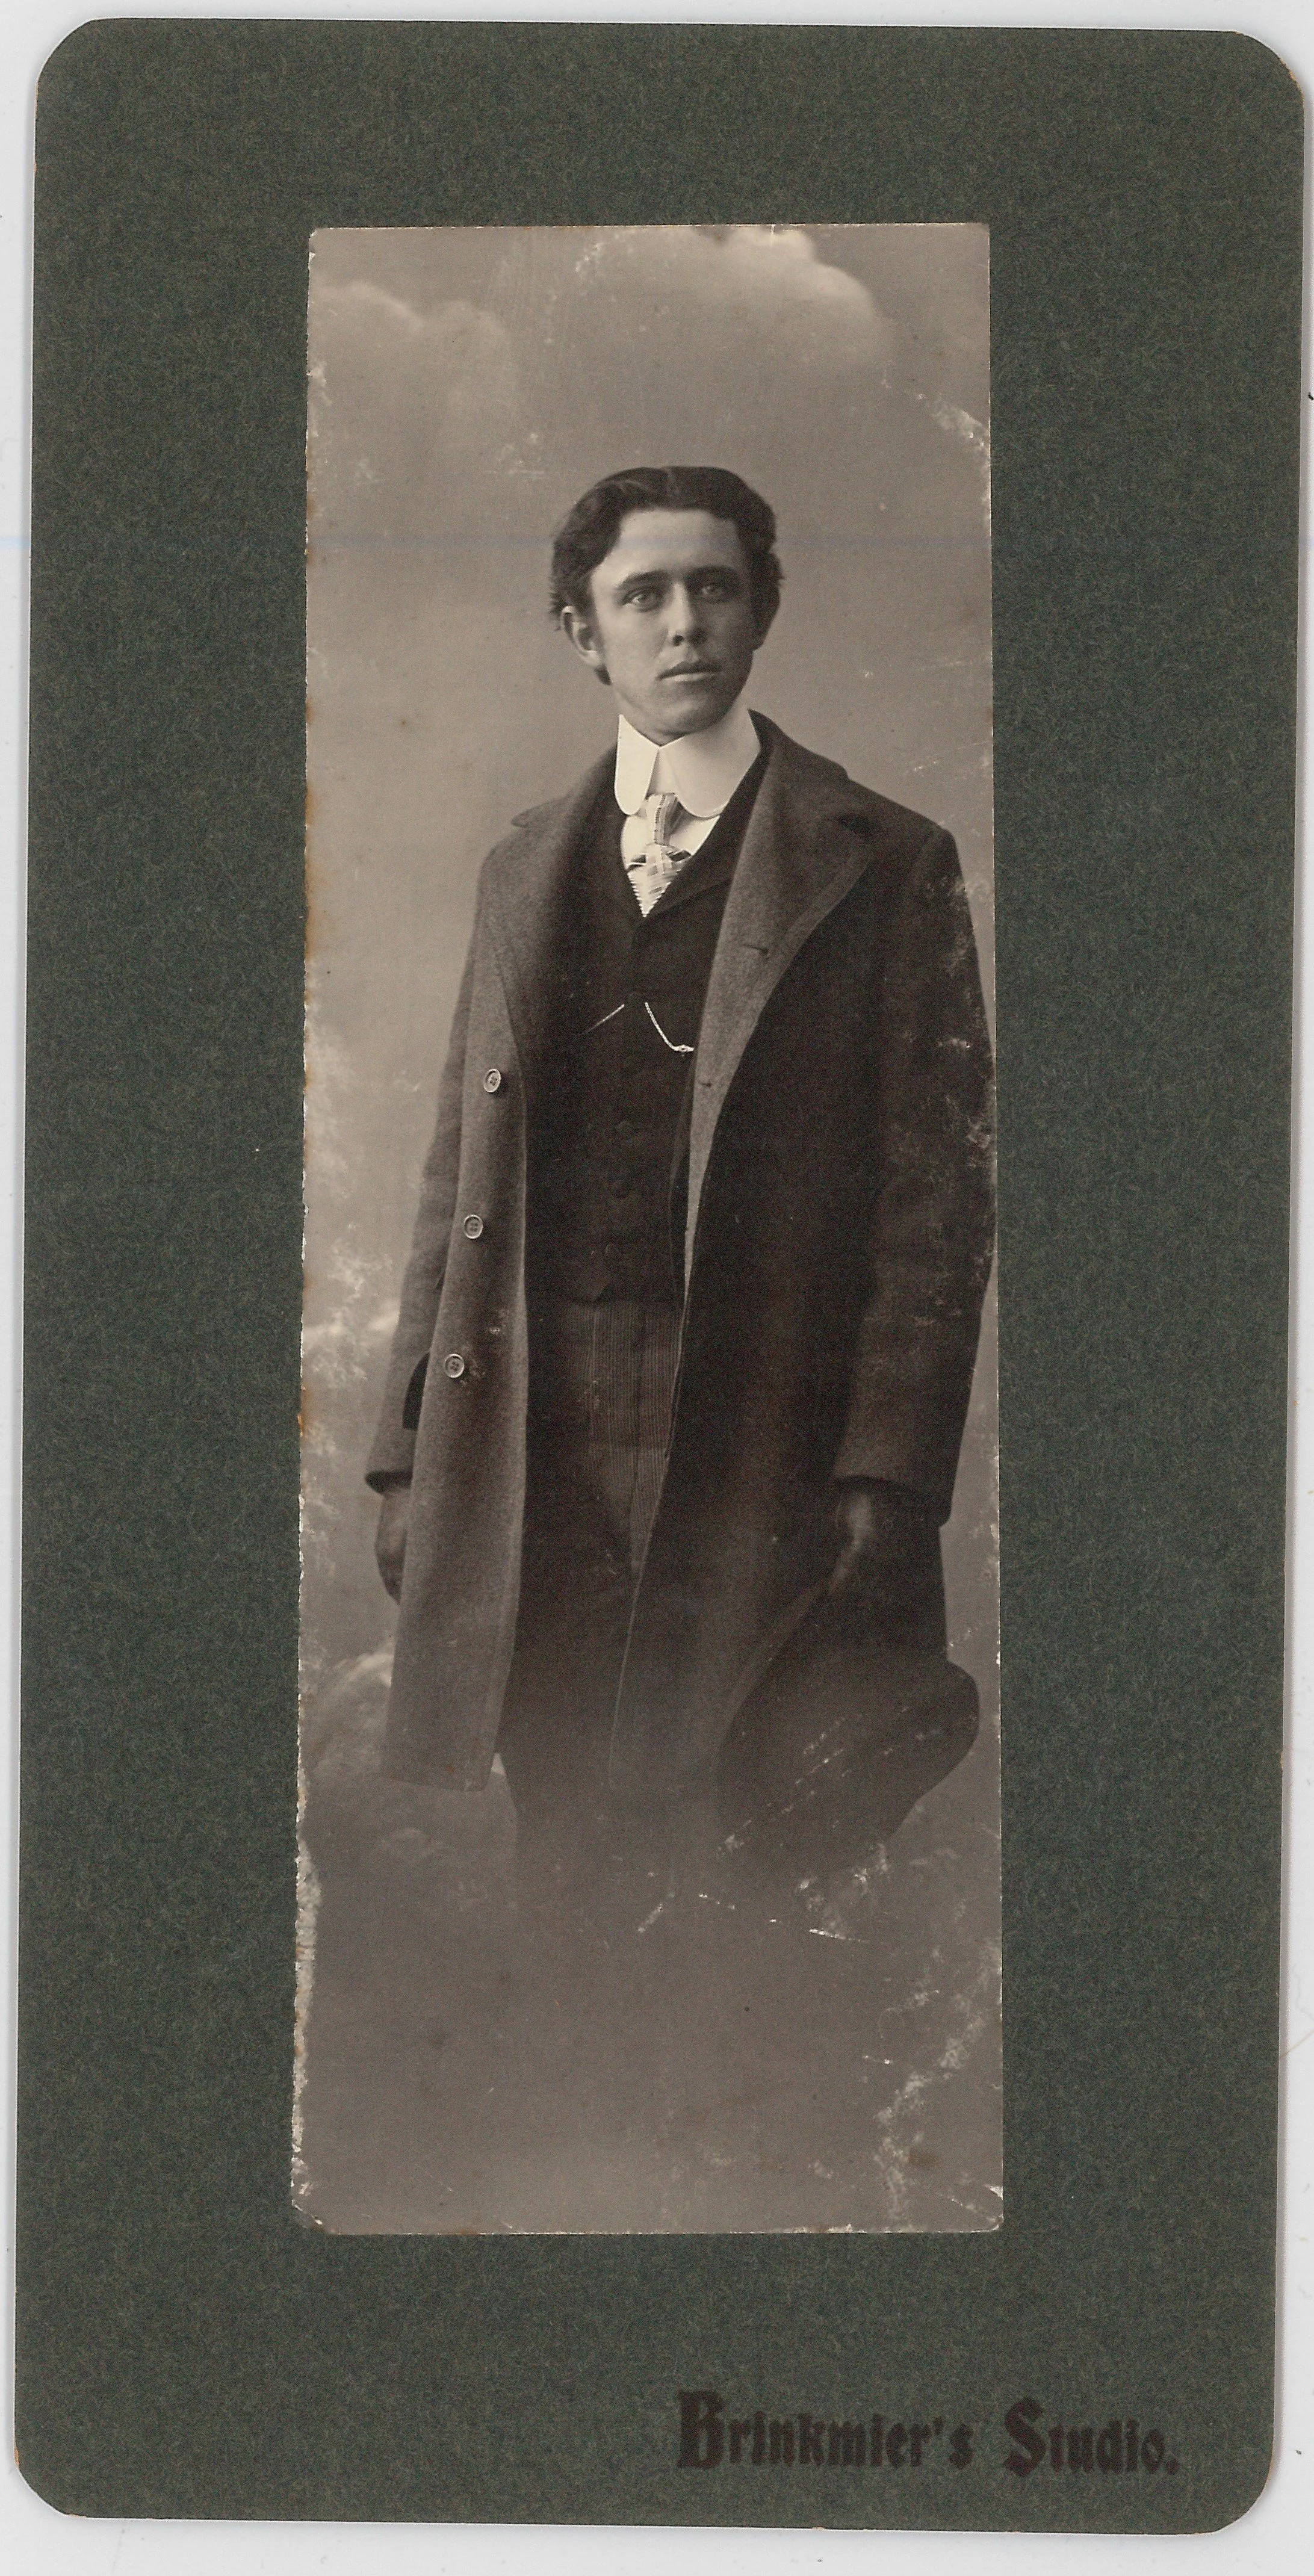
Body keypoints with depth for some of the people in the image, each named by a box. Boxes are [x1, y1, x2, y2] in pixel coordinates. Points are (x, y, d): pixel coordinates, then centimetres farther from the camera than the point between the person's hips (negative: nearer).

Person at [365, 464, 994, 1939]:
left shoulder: (882, 864, 3)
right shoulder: (523, 869, 16)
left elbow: (938, 1190, -3)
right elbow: (458, 1172, 15)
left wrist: (888, 1474, -12)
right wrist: (409, 1451, 8)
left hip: (764, 1453, -3)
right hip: (536, 1458, 4)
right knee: (564, 1860, 7)